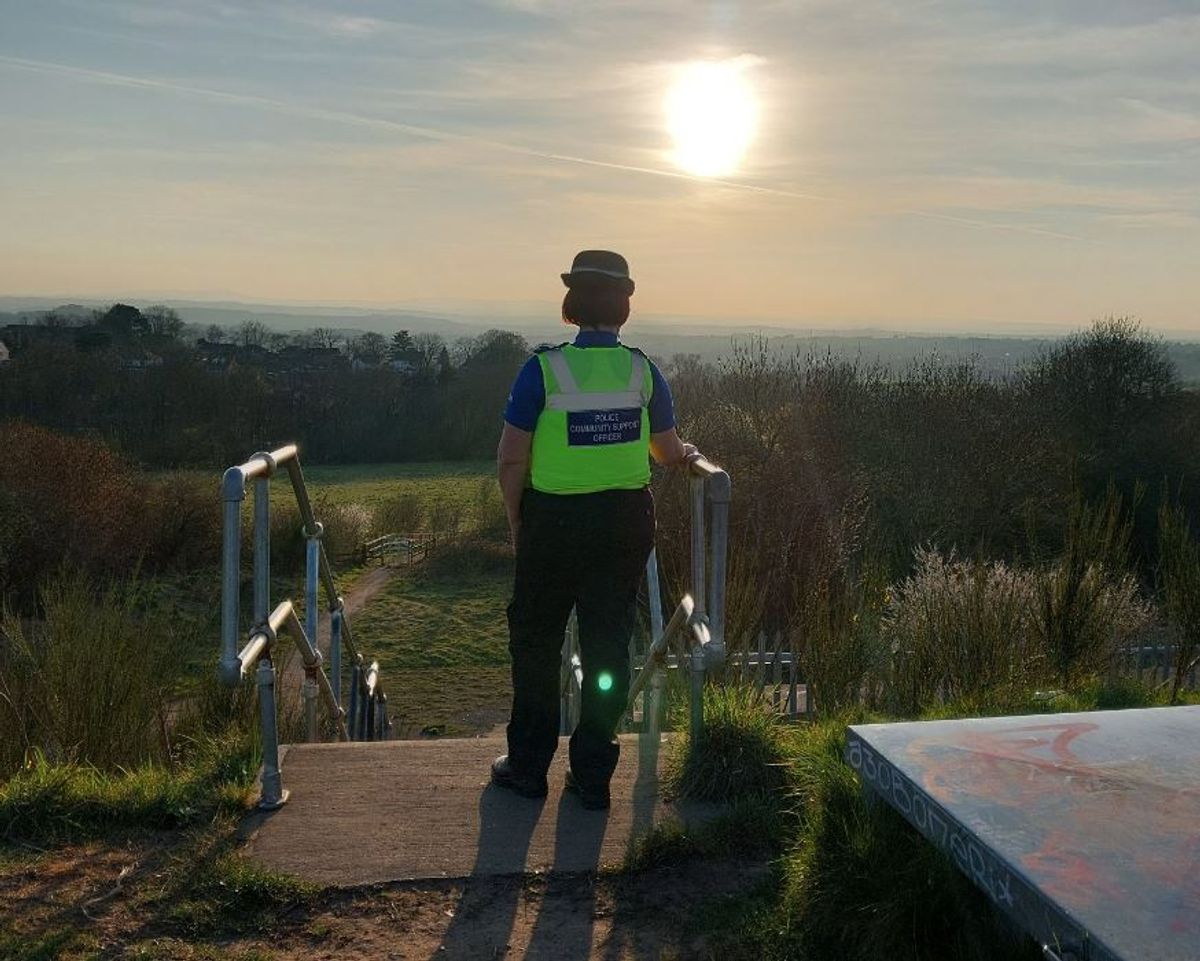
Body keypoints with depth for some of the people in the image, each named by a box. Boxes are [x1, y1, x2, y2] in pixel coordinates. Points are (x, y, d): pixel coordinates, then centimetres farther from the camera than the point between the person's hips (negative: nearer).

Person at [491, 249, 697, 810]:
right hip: (625, 522, 2)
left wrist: (516, 520, 4)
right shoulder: (643, 371, -2)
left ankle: (528, 767, 22)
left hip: (553, 520, -2)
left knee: (536, 643, 13)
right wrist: (686, 453, 32)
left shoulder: (544, 369, -10)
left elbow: (511, 459, -11)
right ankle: (593, 776, 17)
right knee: (608, 645, 11)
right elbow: (668, 453, 9)